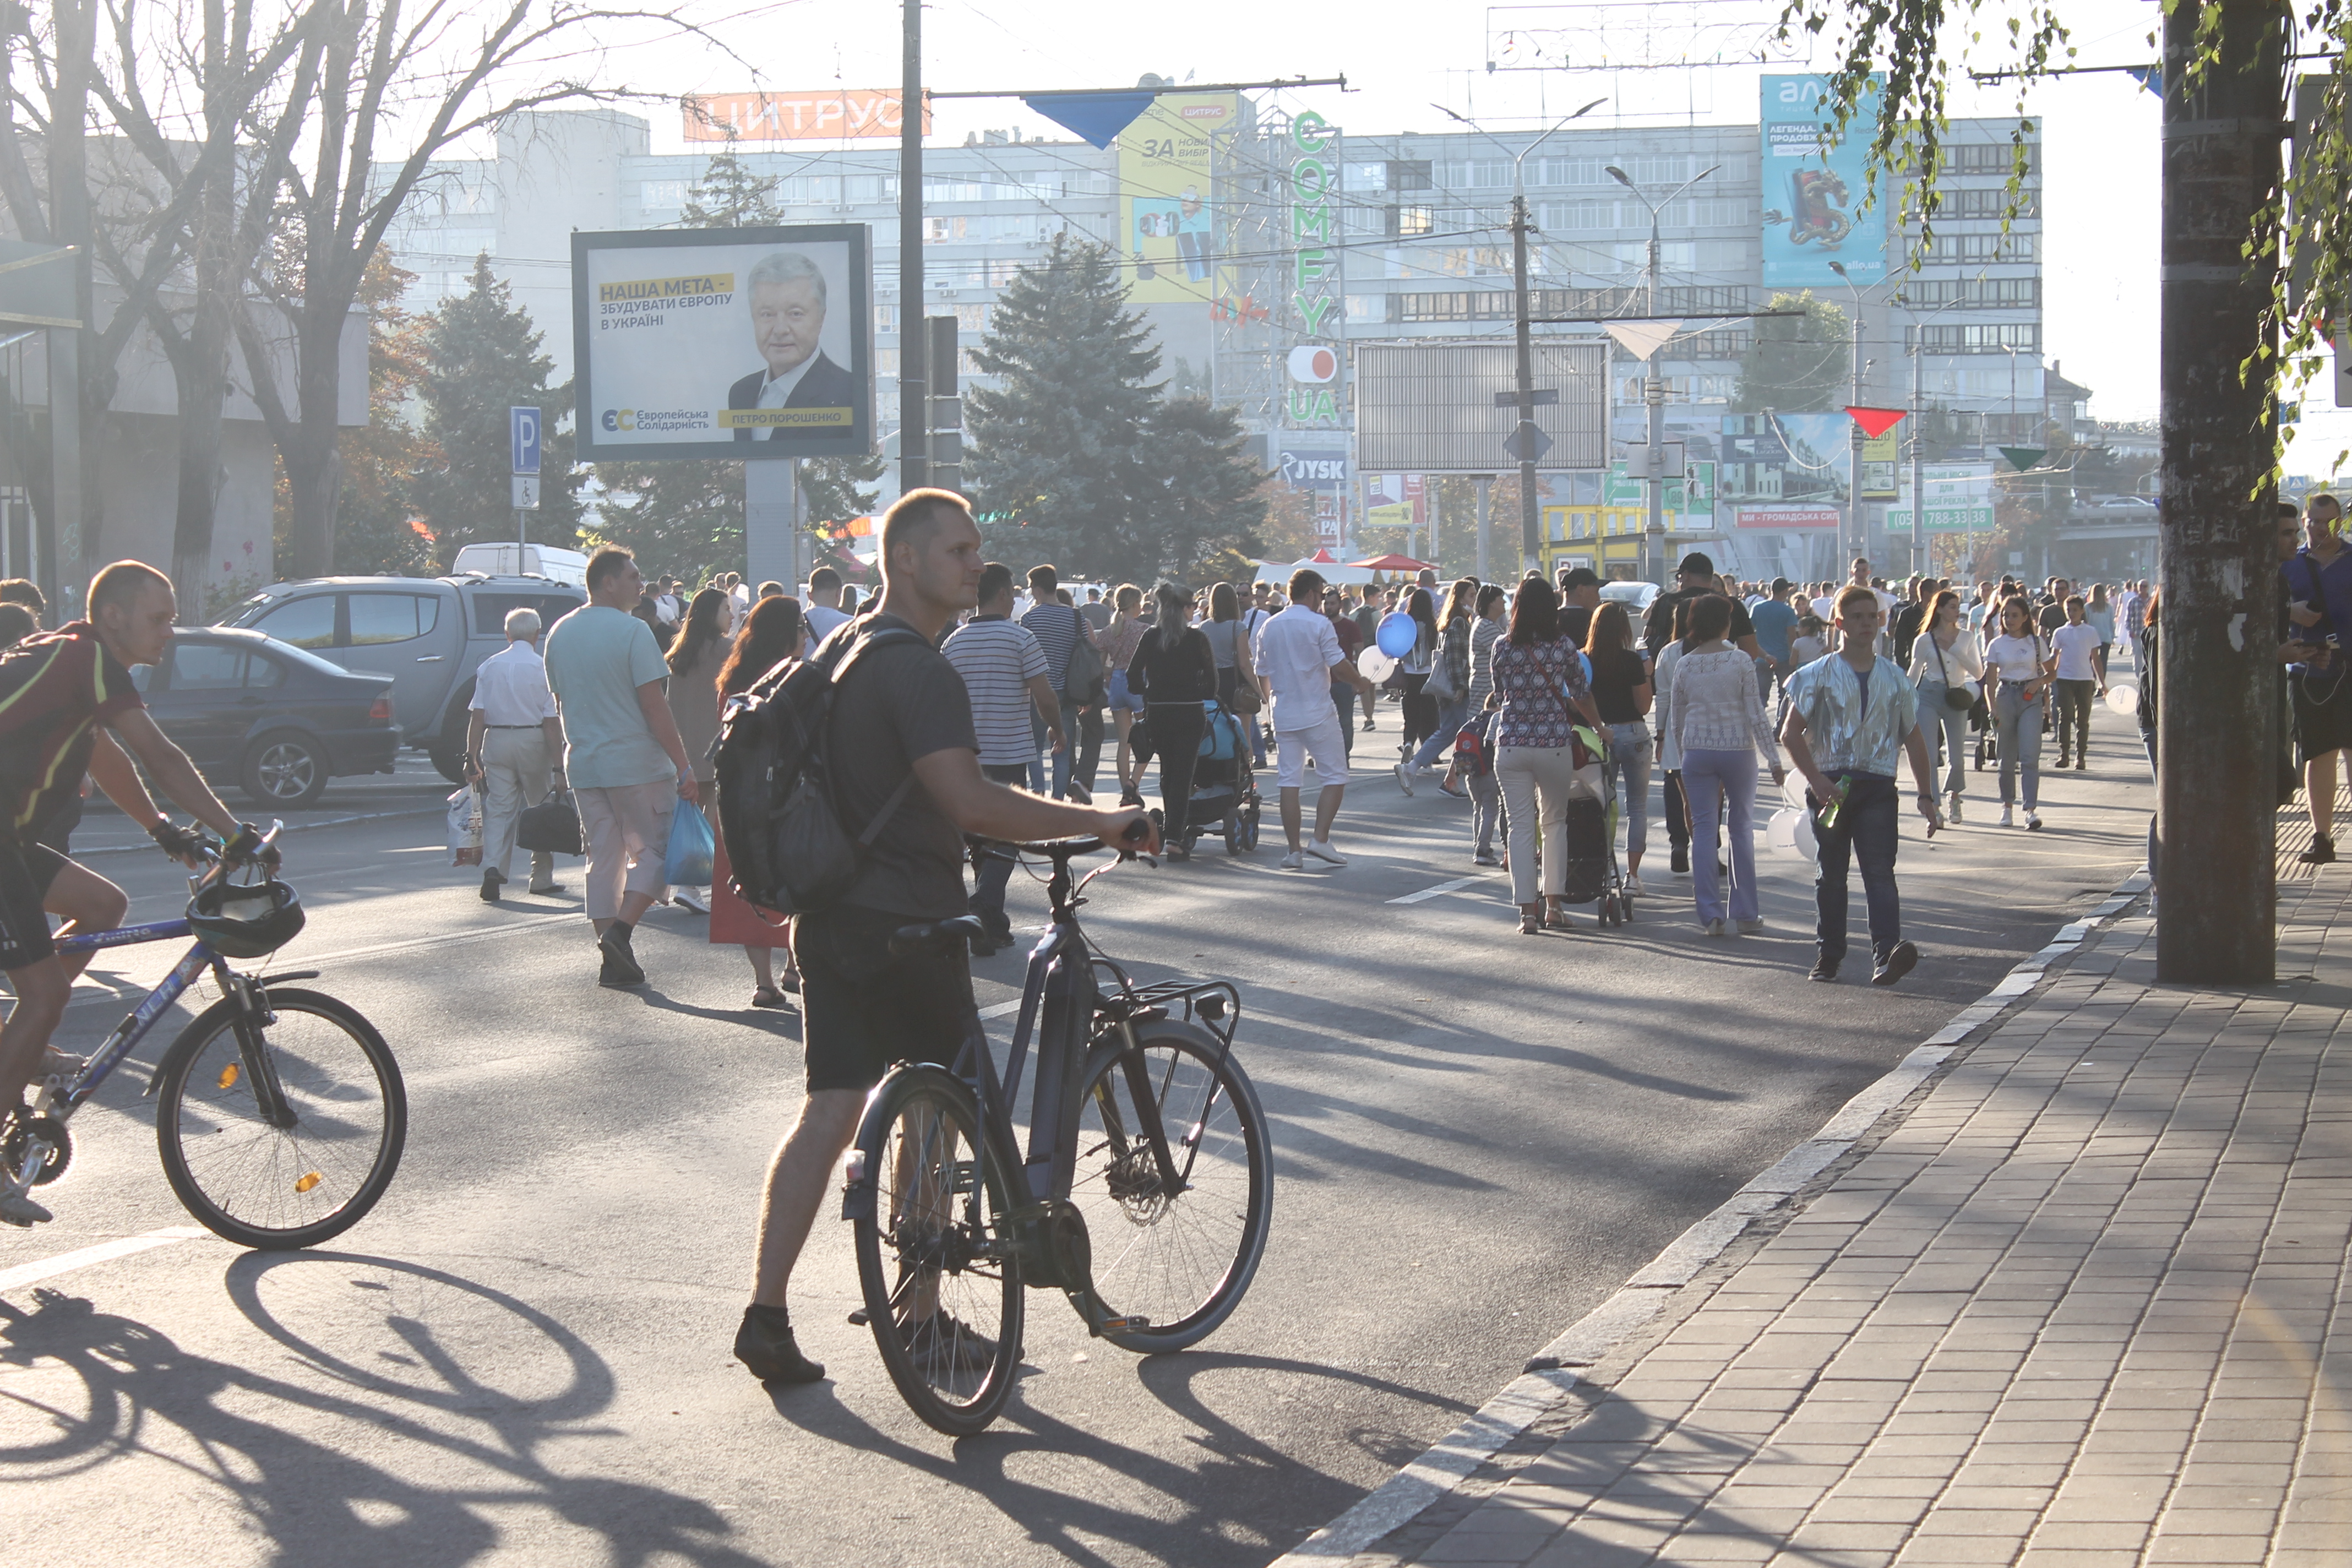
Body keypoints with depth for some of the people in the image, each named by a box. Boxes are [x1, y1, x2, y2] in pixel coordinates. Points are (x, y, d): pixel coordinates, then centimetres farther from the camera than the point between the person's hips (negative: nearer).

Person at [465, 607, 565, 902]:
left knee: (499, 809, 5)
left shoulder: (489, 667, 2)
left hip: (497, 742, 2)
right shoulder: (543, 668, -7)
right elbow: (552, 722, -10)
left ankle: (493, 867, -16)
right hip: (533, 742, -2)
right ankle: (542, 878, 17)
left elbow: (477, 717, -1)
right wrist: (559, 765, -8)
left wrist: (472, 758, 3)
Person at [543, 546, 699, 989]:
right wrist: (684, 766, -14)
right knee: (653, 849, 5)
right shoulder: (631, 631, -12)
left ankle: (614, 960, 9)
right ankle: (621, 929, -12)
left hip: (583, 765, 6)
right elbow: (654, 705, -16)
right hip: (637, 762, -6)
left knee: (603, 857, 11)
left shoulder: (560, 634, 9)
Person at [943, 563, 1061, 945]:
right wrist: (1057, 730, 8)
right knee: (1004, 841, -2)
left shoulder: (954, 641, 4)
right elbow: (1044, 697, -11)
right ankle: (981, 915, -19)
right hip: (1011, 753, -5)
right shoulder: (1020, 637, -9)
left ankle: (993, 925, 22)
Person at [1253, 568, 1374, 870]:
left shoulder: (1269, 627, 8)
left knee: (1289, 782, 5)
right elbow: (1338, 665, -12)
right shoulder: (1319, 624, -9)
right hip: (1319, 714, -5)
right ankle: (1320, 839, -7)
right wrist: (1361, 682, 4)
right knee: (1335, 778, 4)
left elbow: (1263, 672, 13)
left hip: (1284, 716, 5)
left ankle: (1294, 850, 2)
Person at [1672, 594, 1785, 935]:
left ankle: (1711, 914, -1)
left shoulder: (1684, 665, 1)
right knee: (1742, 828, 10)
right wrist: (1774, 760, -3)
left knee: (1704, 829, 4)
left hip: (1697, 751, 2)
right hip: (1738, 750, -2)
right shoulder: (1740, 661, -8)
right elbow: (1756, 716, -8)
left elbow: (1678, 719, 8)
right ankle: (1746, 912, 13)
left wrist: (1682, 755, 22)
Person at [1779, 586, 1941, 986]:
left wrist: (1926, 796, 8)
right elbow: (1791, 734, 0)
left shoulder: (1894, 679, 9)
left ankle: (1887, 954, -23)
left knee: (1880, 871, -12)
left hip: (1878, 787, 1)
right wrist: (1818, 782, -11)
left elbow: (1914, 739, 14)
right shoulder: (1818, 676, 2)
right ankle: (1828, 955, 18)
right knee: (1831, 874, 8)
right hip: (1831, 784, -1)